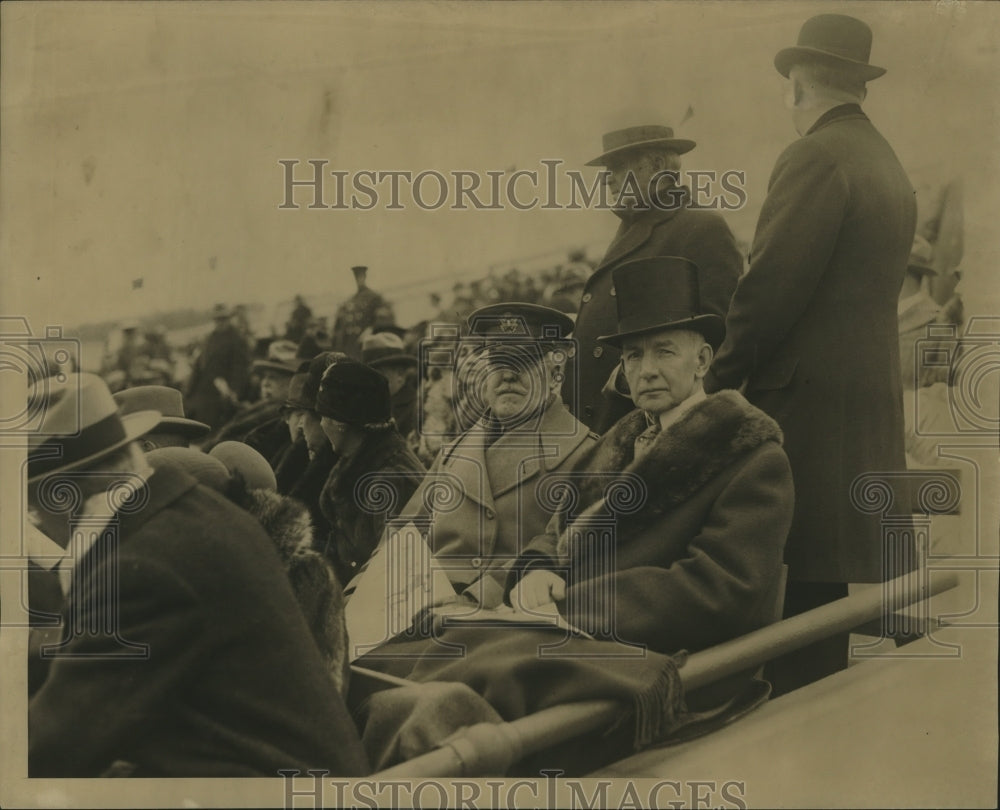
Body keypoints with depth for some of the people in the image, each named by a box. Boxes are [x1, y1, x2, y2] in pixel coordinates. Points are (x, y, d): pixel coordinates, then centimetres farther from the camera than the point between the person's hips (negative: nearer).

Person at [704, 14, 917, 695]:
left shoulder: (816, 159, -12)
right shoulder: (887, 163, 16)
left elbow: (770, 289, -18)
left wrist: (718, 383, -8)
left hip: (808, 402, -9)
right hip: (875, 401, 9)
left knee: (803, 583, -5)